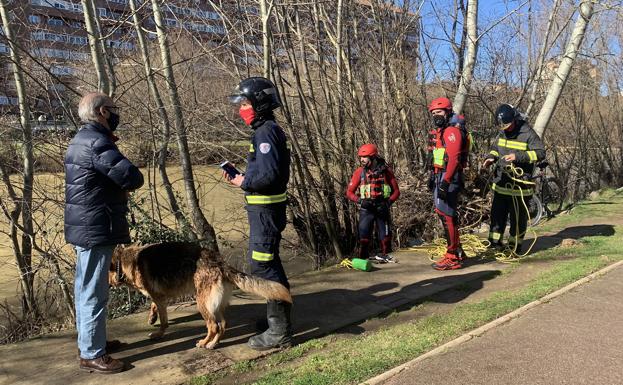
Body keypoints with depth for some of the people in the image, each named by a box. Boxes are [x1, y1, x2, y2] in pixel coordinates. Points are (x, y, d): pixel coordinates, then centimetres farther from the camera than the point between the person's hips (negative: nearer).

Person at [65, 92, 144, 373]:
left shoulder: (82, 139, 14)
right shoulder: (96, 143, -19)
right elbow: (133, 178, -25)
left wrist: (119, 187, -3)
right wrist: (126, 185, -3)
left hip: (84, 227, 11)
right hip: (96, 229, -11)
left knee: (85, 289, 19)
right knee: (94, 293, -2)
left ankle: (89, 340, 33)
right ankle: (91, 355, 8)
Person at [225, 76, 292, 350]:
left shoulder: (266, 133, -16)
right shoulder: (267, 130, 16)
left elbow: (268, 174, -26)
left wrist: (244, 182, -11)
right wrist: (239, 178, 10)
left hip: (265, 210, -11)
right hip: (265, 208, 11)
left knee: (263, 266, -5)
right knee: (269, 265, 20)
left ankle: (280, 332, 4)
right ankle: (278, 317, 35)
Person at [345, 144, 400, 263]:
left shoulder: (385, 170, -2)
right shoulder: (359, 172, -2)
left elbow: (396, 191, 3)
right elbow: (349, 192, 1)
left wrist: (388, 202, -12)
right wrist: (360, 200, -16)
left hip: (382, 208, 0)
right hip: (366, 208, 0)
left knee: (385, 235, 8)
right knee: (364, 235, -6)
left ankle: (385, 255, 25)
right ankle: (363, 258, 3)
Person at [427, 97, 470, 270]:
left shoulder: (452, 131, -14)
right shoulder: (440, 131, 19)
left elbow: (454, 159, -23)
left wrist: (445, 182, -28)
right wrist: (432, 177, 22)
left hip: (449, 178, -10)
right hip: (439, 176, 10)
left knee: (447, 215, -8)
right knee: (443, 213, 16)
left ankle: (452, 258, -1)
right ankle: (458, 251, 28)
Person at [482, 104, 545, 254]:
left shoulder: (528, 133, -12)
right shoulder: (502, 133, 8)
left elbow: (541, 153, -15)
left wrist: (518, 156, -25)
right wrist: (491, 158, 1)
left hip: (519, 184, -6)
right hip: (501, 183, 6)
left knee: (518, 218, 6)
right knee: (497, 214, 12)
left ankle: (515, 248, 20)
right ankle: (495, 244, 24)